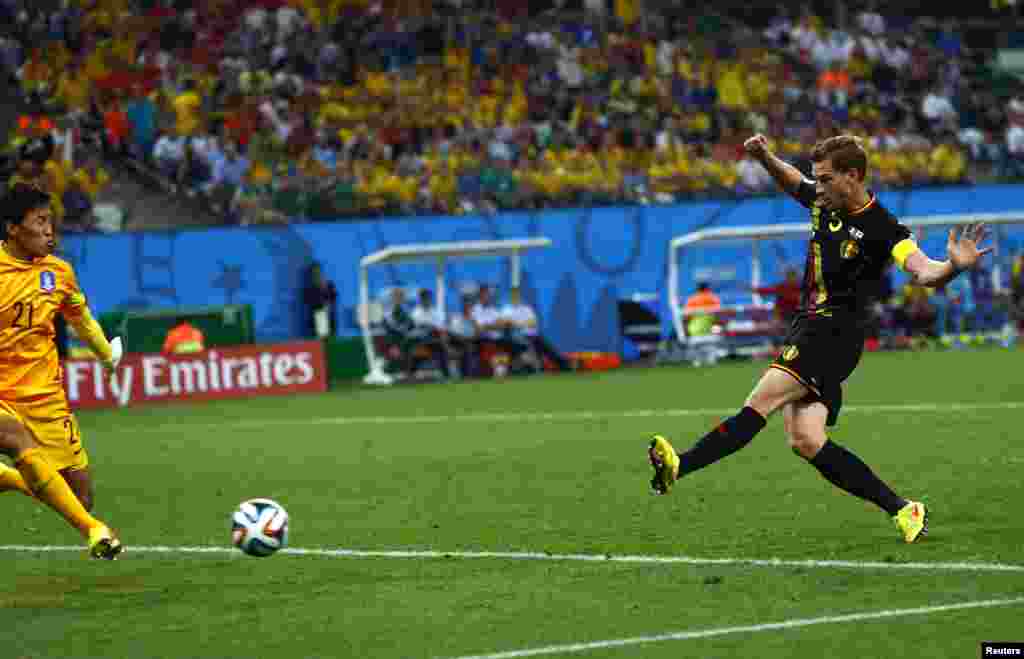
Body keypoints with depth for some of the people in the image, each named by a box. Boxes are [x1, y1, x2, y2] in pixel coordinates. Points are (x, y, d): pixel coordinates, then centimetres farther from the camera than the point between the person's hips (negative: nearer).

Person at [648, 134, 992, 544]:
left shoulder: (882, 230, -13)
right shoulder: (824, 202, 10)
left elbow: (923, 271, -26)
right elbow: (792, 182, 31)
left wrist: (953, 266, -47)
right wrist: (765, 158, 14)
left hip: (836, 332, -8)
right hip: (810, 327, 8)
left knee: (761, 400, -23)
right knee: (805, 441, -5)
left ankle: (681, 466, -33)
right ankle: (902, 510, -2)